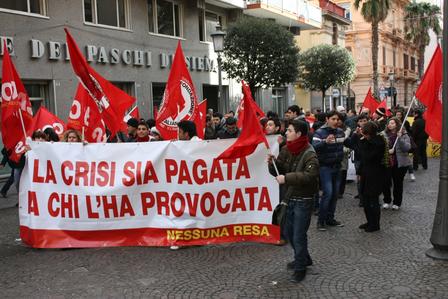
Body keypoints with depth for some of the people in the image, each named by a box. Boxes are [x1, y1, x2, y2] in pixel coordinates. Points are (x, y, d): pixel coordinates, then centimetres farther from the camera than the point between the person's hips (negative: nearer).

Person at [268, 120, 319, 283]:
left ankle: (300, 267, 19)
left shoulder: (309, 154, -19)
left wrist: (286, 178, -34)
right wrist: (272, 163, -12)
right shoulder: (286, 150, 4)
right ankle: (303, 258, 41)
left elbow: (310, 176, -32)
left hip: (303, 200, -8)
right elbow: (279, 171, 9)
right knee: (289, 232, 20)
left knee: (299, 235, 0)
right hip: (290, 197, 8)